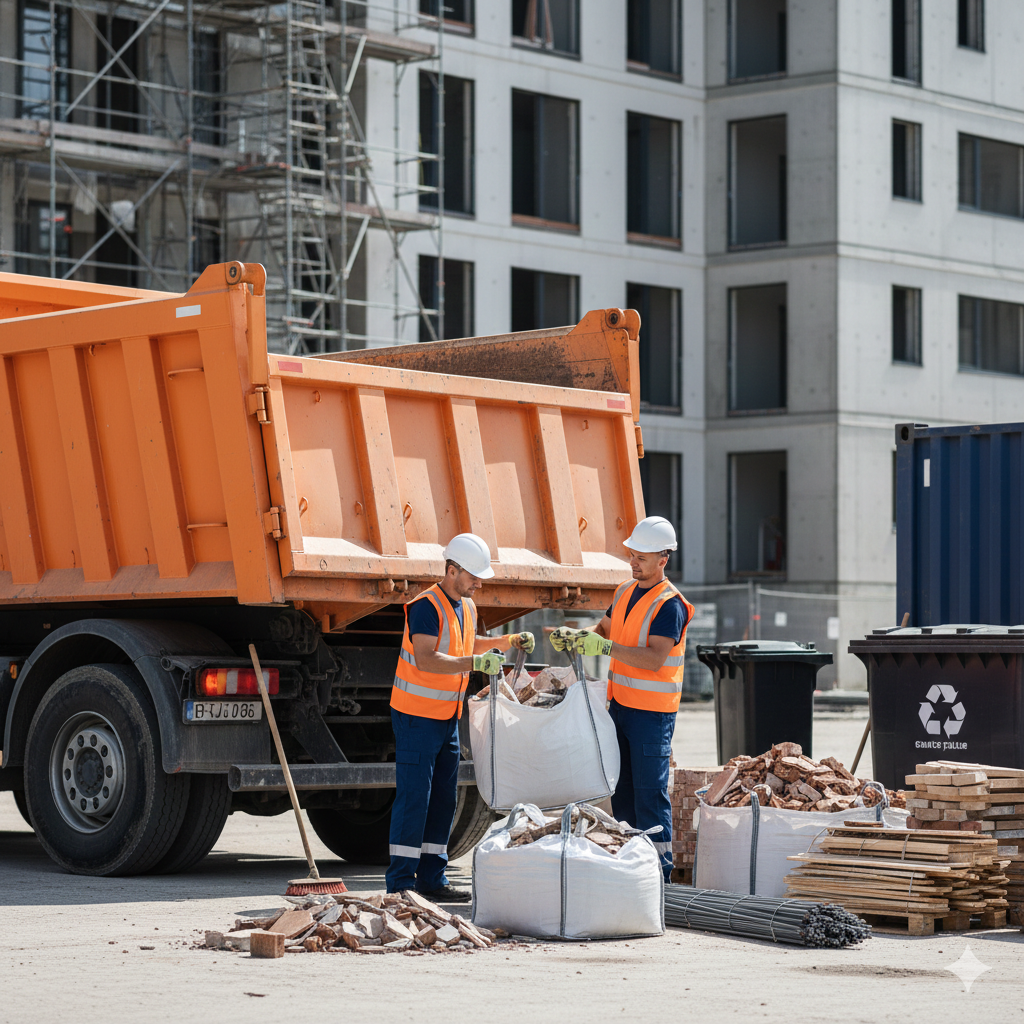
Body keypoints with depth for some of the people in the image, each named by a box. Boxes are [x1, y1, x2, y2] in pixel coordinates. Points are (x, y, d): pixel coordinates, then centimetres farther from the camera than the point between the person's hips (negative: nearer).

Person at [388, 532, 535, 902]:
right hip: (417, 715, -9)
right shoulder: (426, 607, -17)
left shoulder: (466, 607, 12)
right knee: (414, 798, -9)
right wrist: (474, 662, -34)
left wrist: (509, 641, 21)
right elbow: (425, 659, -28)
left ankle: (432, 878, 15)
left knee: (443, 800, 9)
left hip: (448, 717, 9)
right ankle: (400, 883, -6)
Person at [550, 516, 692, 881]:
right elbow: (605, 629, 25)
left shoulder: (670, 605, -15)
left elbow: (653, 658, -25)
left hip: (652, 712, -8)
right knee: (621, 786, 12)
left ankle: (659, 872, -4)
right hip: (620, 704, 8)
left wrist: (605, 647, -31)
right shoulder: (625, 593, 11)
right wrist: (575, 637, 5)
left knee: (650, 791, -7)